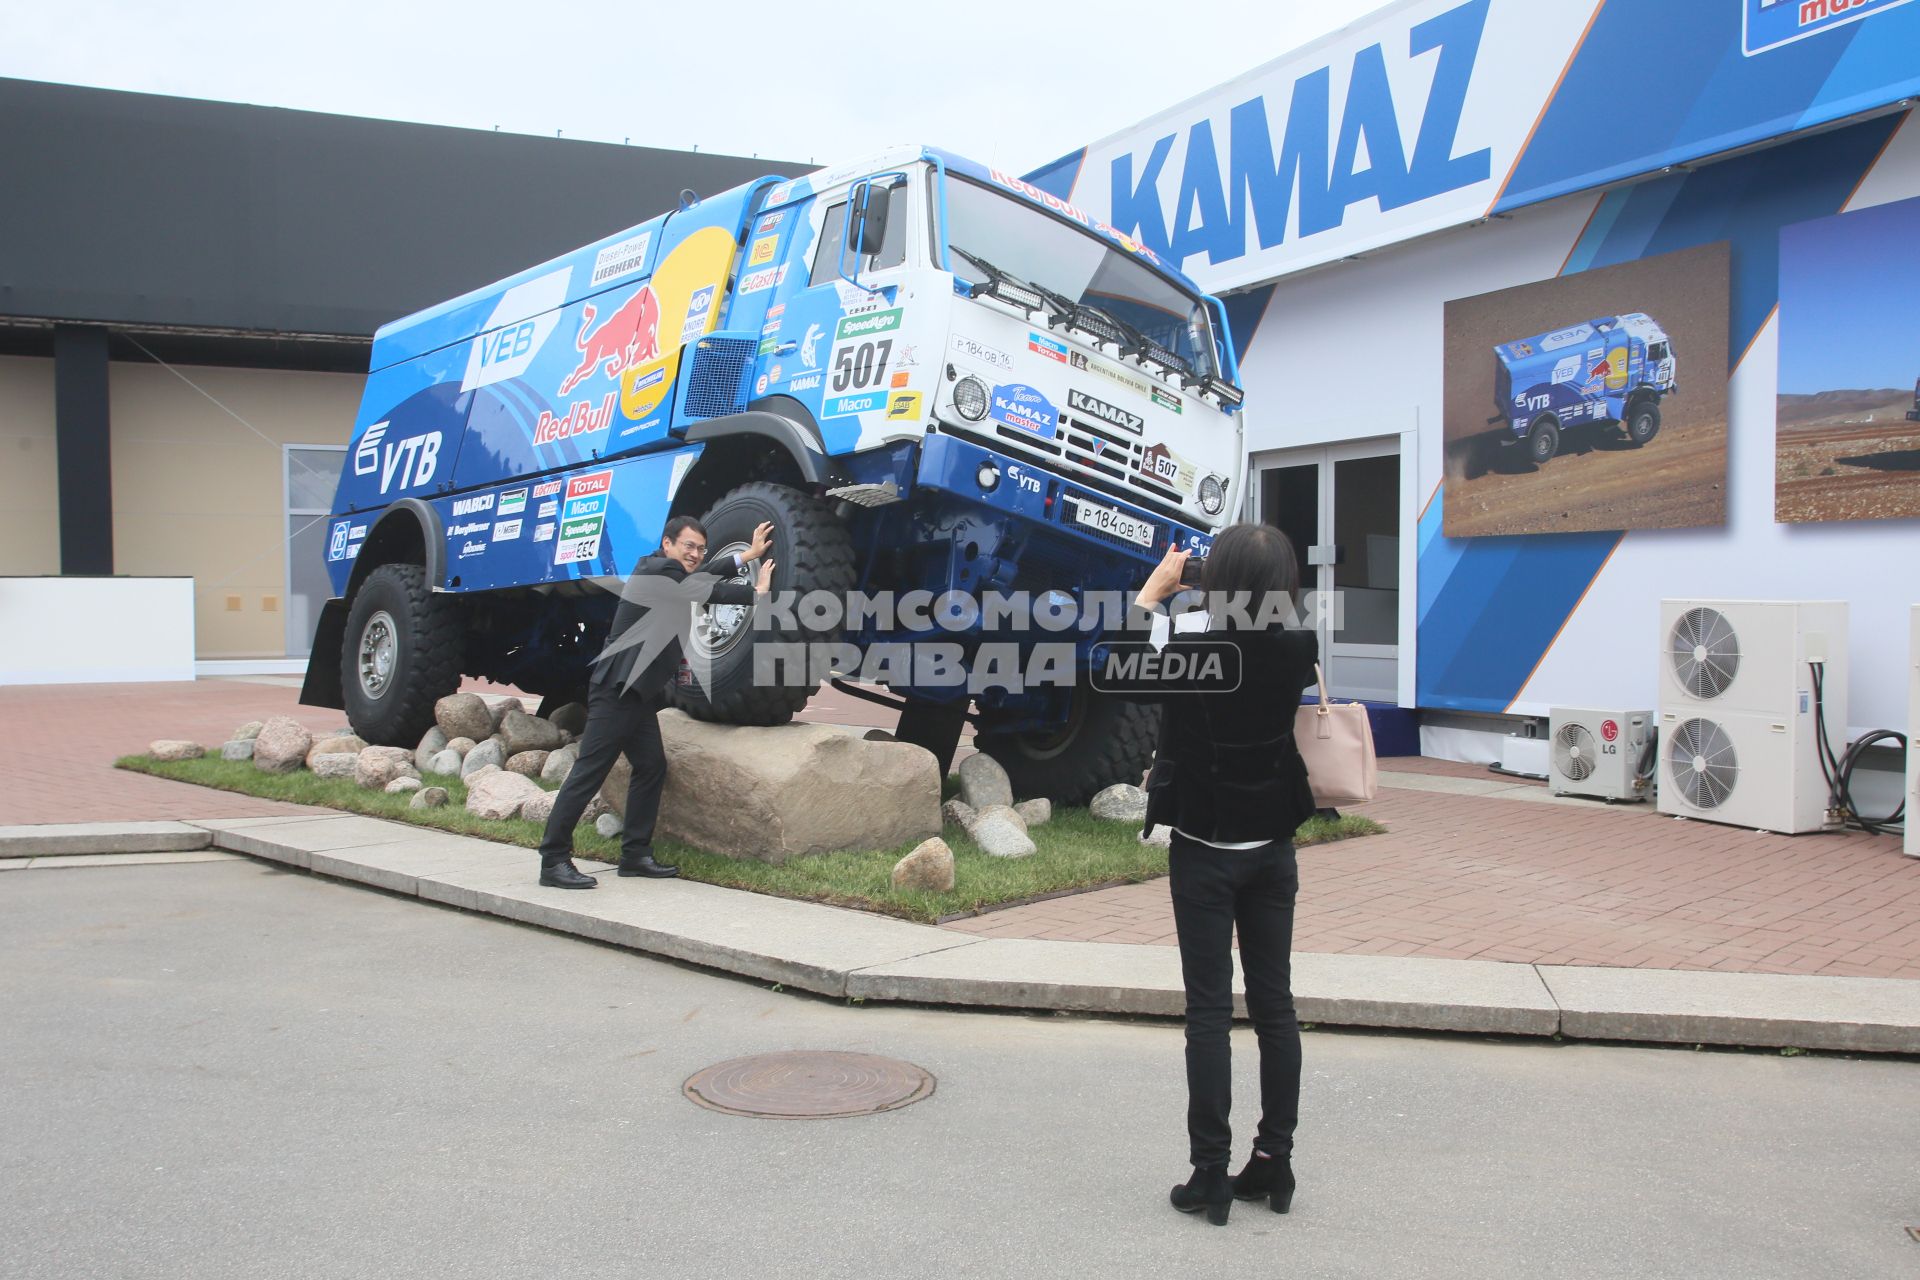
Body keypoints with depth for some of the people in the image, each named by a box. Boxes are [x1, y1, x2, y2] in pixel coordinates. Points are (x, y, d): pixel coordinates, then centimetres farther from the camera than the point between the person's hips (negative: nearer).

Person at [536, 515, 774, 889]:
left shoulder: (671, 576, 17)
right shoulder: (658, 571, -11)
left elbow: (705, 578, 30)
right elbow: (709, 592, -17)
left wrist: (749, 556, 31)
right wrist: (756, 592, -4)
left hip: (638, 693, 11)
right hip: (616, 689, -11)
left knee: (651, 767, 10)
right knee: (589, 772, -10)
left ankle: (635, 854, 15)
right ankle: (554, 860, -7)